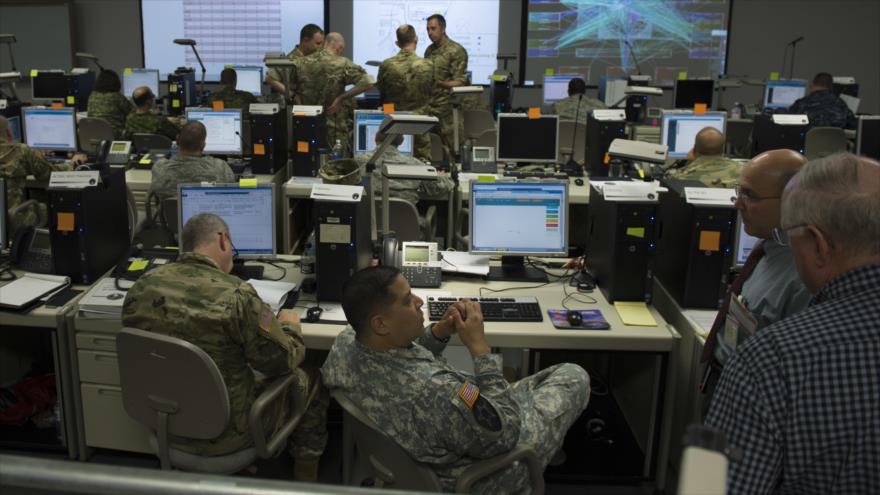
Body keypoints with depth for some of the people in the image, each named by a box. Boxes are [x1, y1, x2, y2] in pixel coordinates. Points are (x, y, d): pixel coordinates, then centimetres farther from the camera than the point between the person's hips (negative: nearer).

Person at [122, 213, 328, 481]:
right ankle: (305, 476, 32)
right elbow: (284, 361, -17)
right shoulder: (236, 296, -27)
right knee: (308, 380, 17)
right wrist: (290, 325, 4)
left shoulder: (142, 286, -10)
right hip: (223, 433, -6)